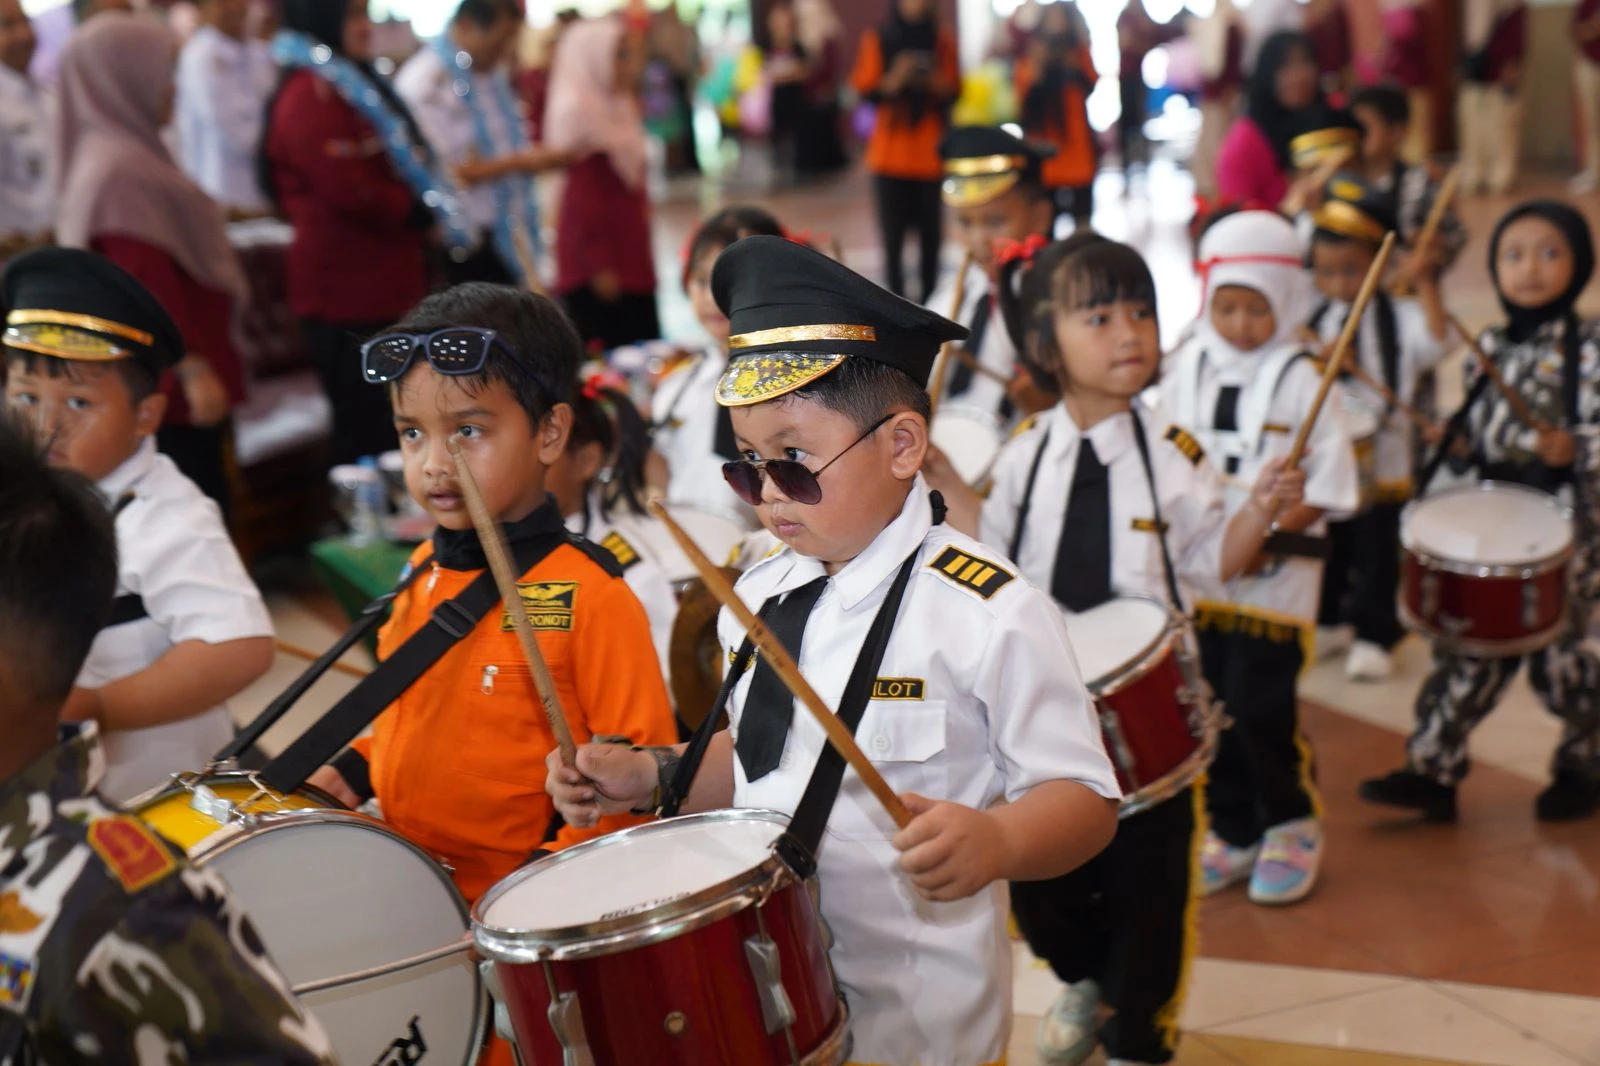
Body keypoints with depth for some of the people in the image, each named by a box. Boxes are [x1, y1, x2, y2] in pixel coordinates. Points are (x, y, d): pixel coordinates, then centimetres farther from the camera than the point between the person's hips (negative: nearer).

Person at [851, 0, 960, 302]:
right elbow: (865, 90, -2)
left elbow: (954, 91, 6)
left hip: (931, 152, 1)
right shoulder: (876, 40, 2)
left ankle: (929, 301, 7)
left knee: (931, 234, -2)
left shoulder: (943, 40, 6)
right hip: (891, 153, -1)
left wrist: (934, 82, -15)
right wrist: (895, 79, -20)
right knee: (893, 234, -5)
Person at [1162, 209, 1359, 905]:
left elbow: (1327, 487, -7)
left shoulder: (1300, 380, -5)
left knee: (1263, 706, -5)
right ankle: (1232, 830, 25)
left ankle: (1292, 827, 17)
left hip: (1274, 578, -4)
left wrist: (1266, 537, -17)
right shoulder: (1187, 370, 7)